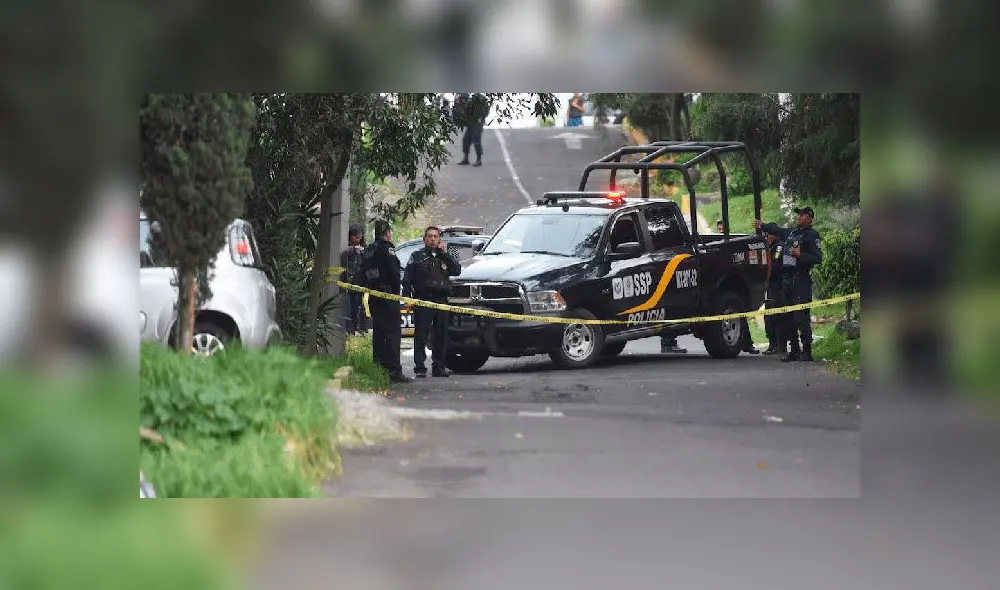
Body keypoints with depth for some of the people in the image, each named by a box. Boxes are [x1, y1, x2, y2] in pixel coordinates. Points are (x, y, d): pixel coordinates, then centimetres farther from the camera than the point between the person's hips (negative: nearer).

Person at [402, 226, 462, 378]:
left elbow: (457, 270, 3)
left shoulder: (444, 256, 18)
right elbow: (407, 279, 4)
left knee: (441, 335, 4)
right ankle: (420, 367, -7)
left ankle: (439, 366, 11)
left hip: (441, 300, 3)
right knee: (421, 335, -7)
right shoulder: (417, 256, 10)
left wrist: (445, 253, -1)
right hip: (422, 299, -3)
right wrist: (407, 298, -8)